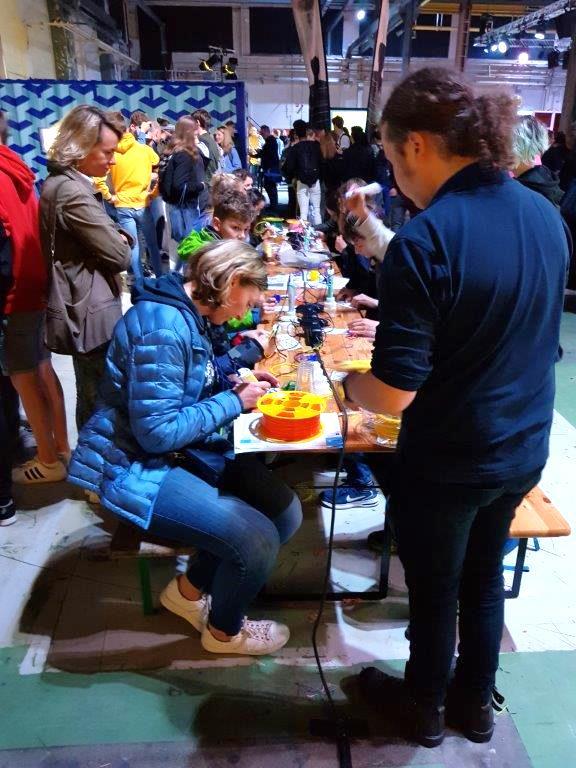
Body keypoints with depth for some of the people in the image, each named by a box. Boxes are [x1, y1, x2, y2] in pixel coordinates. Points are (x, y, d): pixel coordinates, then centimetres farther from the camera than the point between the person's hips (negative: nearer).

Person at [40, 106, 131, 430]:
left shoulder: (62, 183, 13)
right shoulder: (72, 191, -20)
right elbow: (120, 256, -18)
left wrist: (116, 236, 0)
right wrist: (122, 241, 4)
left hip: (87, 308, 11)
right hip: (95, 313, -11)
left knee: (93, 398, 20)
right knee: (99, 402, 0)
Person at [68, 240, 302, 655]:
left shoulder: (188, 315, 6)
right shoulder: (163, 327, -25)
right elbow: (157, 432, -25)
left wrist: (236, 384, 3)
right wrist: (234, 401, -16)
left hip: (183, 451, 10)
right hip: (139, 468, -10)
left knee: (286, 511, 0)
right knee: (257, 540, -19)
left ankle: (190, 590, 20)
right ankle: (224, 631, 14)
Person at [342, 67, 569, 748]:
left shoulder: (424, 240, -26)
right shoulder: (545, 214, -2)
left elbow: (394, 394, -27)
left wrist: (349, 382, -5)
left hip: (448, 461, -6)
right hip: (524, 448, 7)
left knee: (433, 587, 18)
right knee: (484, 573, 26)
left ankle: (424, 707, 45)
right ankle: (475, 702, 49)